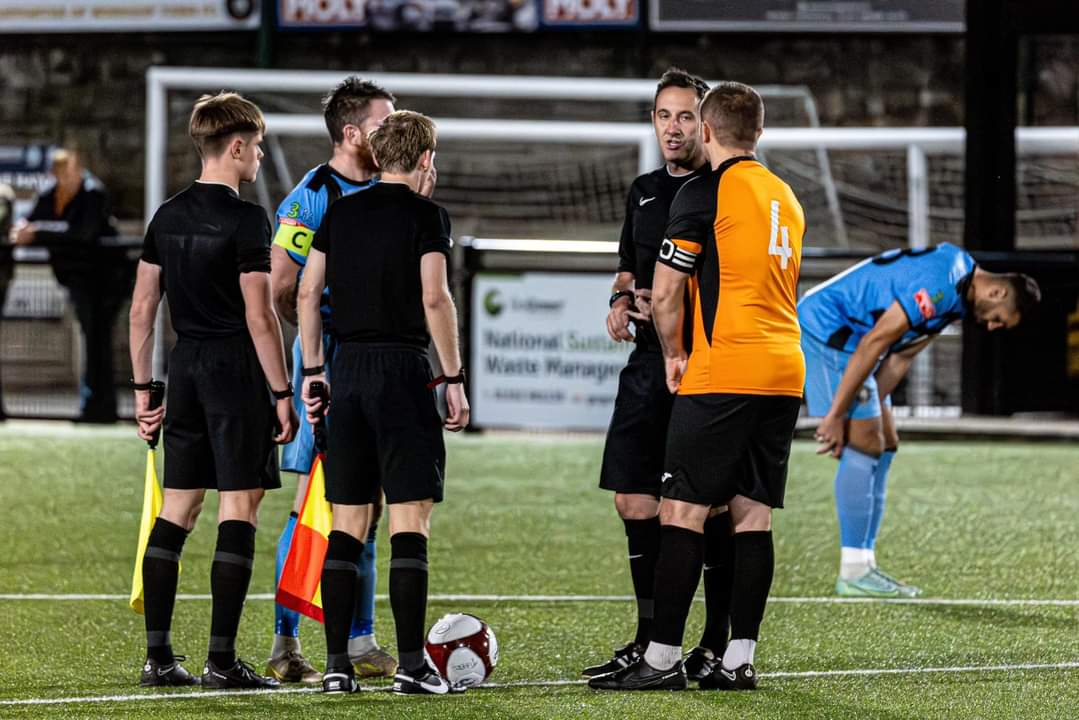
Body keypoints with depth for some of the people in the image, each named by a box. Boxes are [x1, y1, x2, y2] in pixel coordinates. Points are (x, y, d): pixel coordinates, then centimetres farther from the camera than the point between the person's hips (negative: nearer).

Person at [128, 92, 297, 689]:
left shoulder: (167, 216, 9)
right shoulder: (245, 219, -11)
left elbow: (141, 309, 11)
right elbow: (259, 316, -15)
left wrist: (142, 387, 18)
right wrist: (282, 392, -9)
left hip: (185, 369, 7)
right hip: (236, 370, -7)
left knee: (176, 510, 9)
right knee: (238, 510, -4)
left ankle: (158, 656, 8)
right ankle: (221, 660, -7)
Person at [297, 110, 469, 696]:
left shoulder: (341, 212, 11)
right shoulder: (424, 214, -4)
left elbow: (308, 291, 10)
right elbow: (434, 298, -12)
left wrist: (312, 371, 16)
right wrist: (454, 377, -6)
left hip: (348, 368, 5)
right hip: (403, 368, -5)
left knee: (346, 525, 8)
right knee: (410, 521, -3)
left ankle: (336, 664, 6)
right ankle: (412, 664, -7)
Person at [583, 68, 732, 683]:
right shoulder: (644, 191, 16)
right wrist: (622, 301, 7)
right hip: (649, 361, 7)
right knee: (634, 498, 7)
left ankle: (719, 645, 3)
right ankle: (650, 641, 15)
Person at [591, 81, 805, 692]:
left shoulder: (704, 193, -7)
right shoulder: (786, 196, 16)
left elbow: (666, 294, -8)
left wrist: (675, 354, 9)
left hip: (722, 375, -7)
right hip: (784, 372, 7)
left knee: (684, 510, -5)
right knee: (753, 514, 6)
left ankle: (663, 658, -7)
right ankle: (740, 659, 4)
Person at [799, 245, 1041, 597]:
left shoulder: (957, 298, 10)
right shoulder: (940, 285, -24)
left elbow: (900, 358, 10)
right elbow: (873, 344, -25)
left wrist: (870, 408, 1)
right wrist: (836, 416, -20)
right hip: (826, 327, -11)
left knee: (884, 445, 9)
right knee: (864, 445, -11)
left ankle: (863, 565, 9)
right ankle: (853, 573, -9)